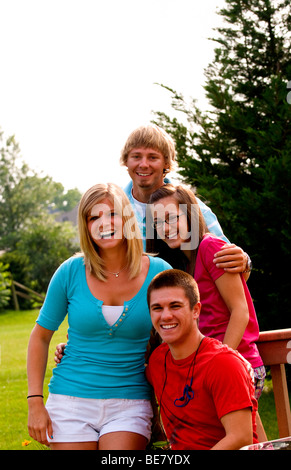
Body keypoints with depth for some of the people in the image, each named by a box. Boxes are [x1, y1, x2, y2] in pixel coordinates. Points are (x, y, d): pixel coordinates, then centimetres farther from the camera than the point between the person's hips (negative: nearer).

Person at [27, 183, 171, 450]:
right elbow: (40, 337, 6)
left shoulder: (158, 272, -4)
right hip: (71, 400, 1)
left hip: (130, 403, 0)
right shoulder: (71, 272, -4)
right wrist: (35, 402, 0)